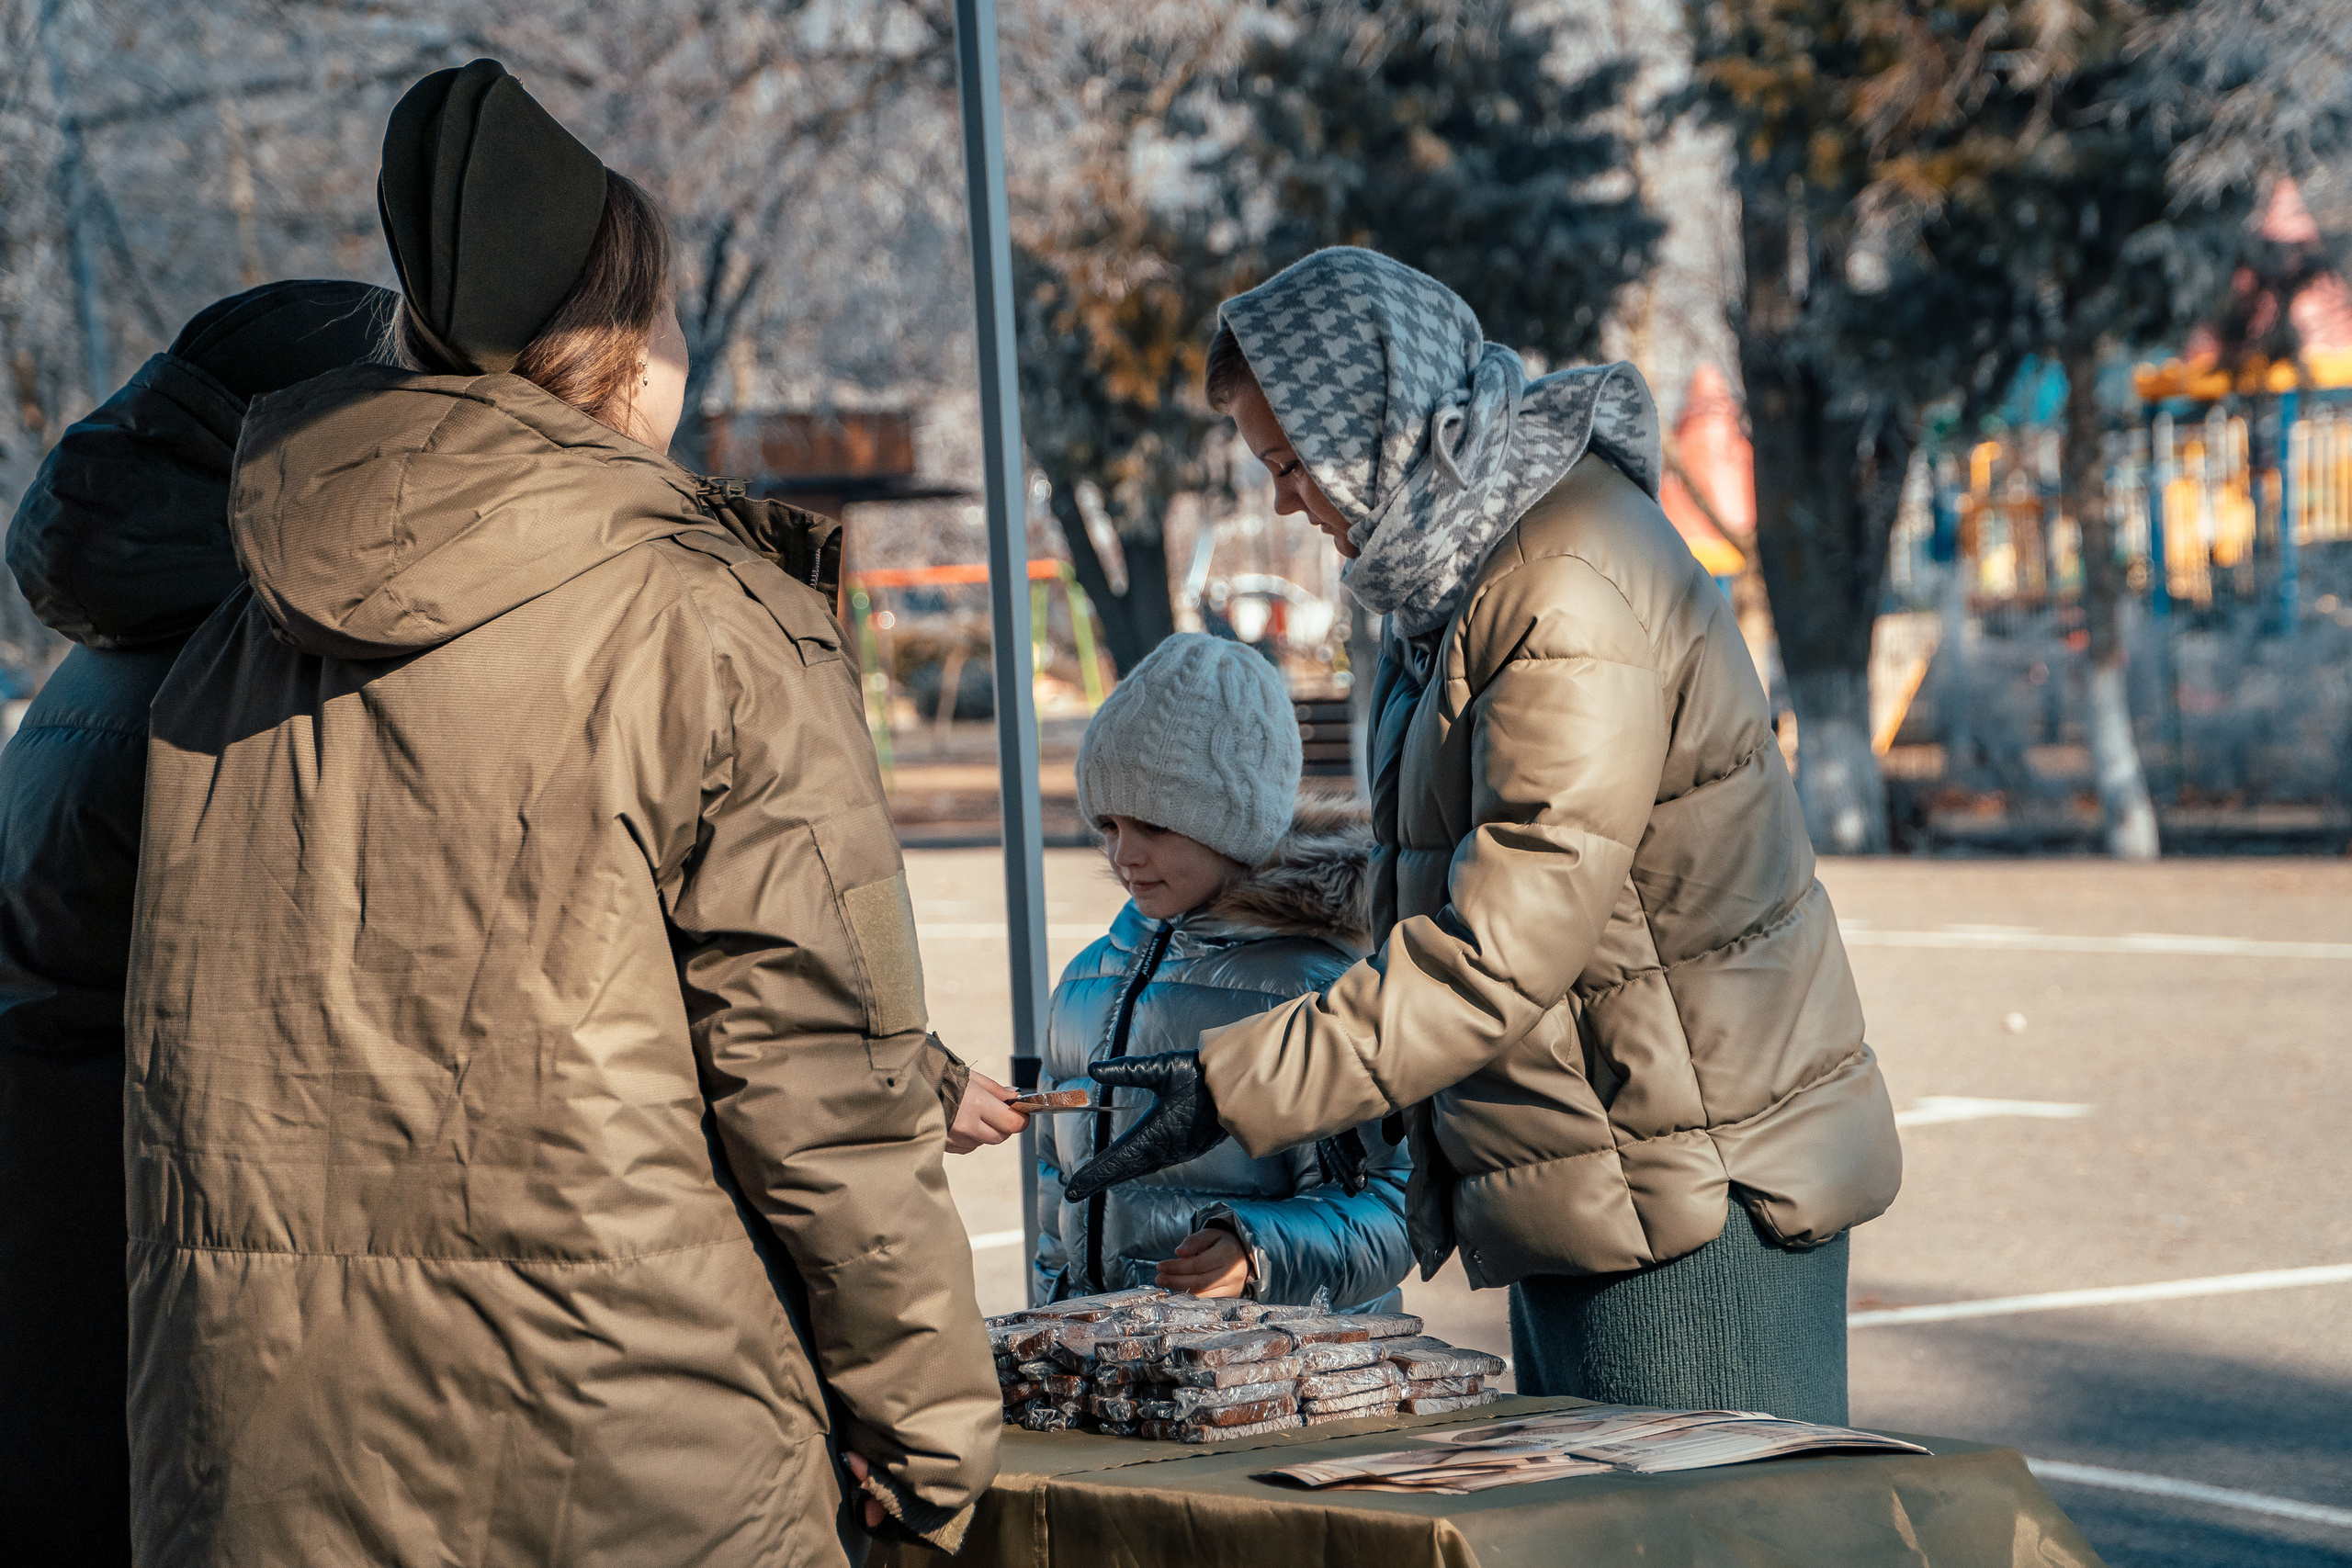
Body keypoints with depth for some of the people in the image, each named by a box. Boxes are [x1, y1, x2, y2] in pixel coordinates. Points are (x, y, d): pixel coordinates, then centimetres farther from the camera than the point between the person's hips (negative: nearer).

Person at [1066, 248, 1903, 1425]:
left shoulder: (1570, 597, -21)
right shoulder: (1472, 556, 12)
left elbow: (1510, 944, -26)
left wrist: (1239, 1088, -25)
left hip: (1686, 1184, -10)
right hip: (1588, 1188, 10)